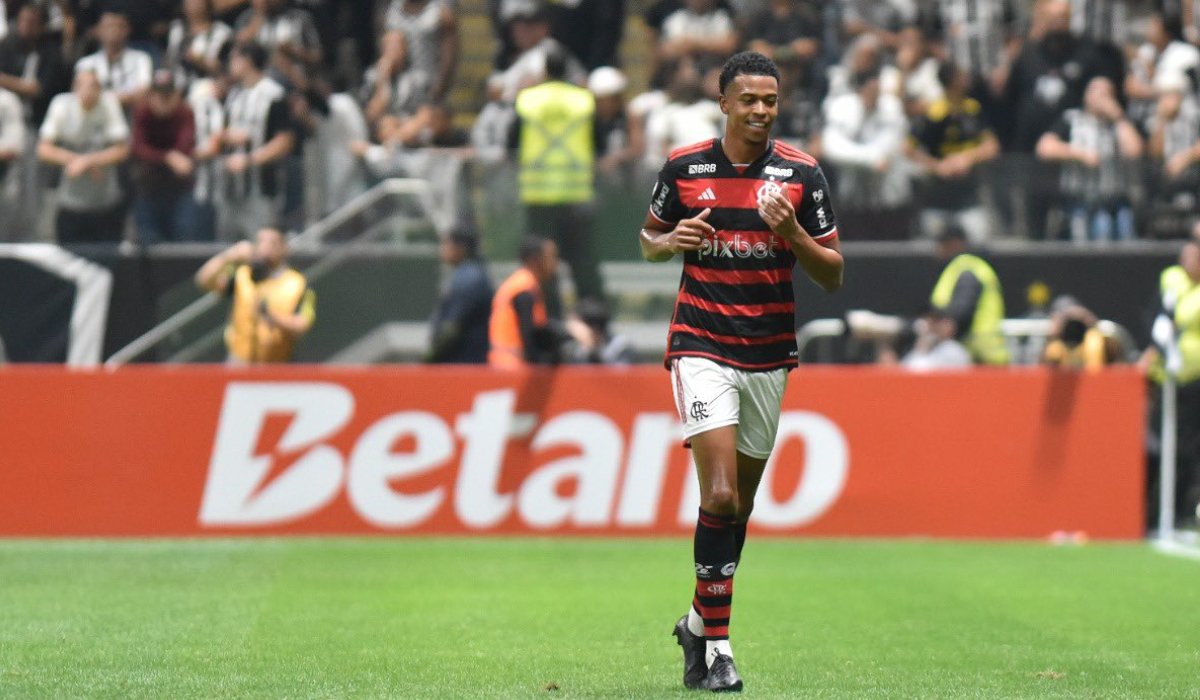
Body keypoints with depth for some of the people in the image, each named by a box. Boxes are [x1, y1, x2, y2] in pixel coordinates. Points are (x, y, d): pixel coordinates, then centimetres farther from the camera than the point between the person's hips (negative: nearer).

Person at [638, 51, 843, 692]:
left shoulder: (802, 174, 0)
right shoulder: (684, 167, 0)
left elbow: (833, 275, 1)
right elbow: (648, 238, 15)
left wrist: (792, 234, -18)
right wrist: (669, 242, -9)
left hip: (769, 356, 2)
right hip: (701, 347, -2)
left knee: (739, 503, 11)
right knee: (719, 494, -16)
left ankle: (699, 621, 30)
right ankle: (716, 645, -10)